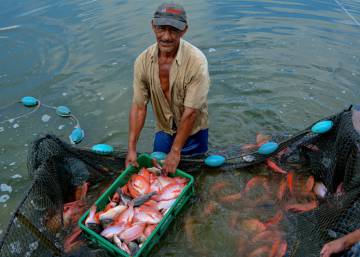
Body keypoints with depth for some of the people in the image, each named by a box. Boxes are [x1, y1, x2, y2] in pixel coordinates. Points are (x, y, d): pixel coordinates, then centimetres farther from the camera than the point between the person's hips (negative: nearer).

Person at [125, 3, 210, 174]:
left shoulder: (196, 61, -28)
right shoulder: (143, 60, -16)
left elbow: (190, 113, -25)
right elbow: (139, 106, -13)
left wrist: (175, 152, -21)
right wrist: (131, 148, -15)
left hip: (193, 130, -2)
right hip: (163, 129, 3)